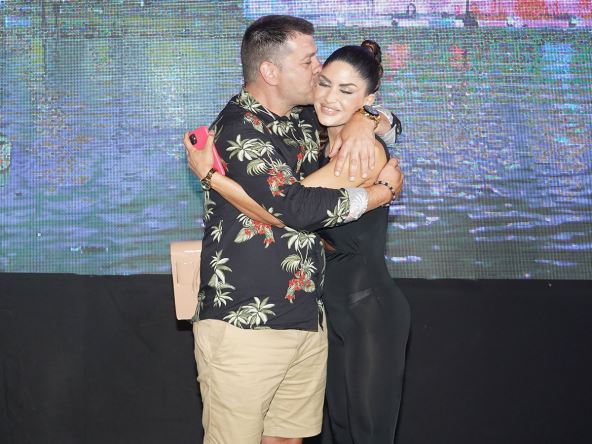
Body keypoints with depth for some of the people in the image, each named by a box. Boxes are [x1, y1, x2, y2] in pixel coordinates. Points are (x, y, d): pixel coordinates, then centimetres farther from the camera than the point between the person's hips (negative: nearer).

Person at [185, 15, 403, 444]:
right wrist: (384, 191, -8)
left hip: (307, 321, 7)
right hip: (245, 323, -7)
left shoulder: (307, 120, 11)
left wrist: (364, 122, -2)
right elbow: (296, 206, -21)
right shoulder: (239, 129, -12)